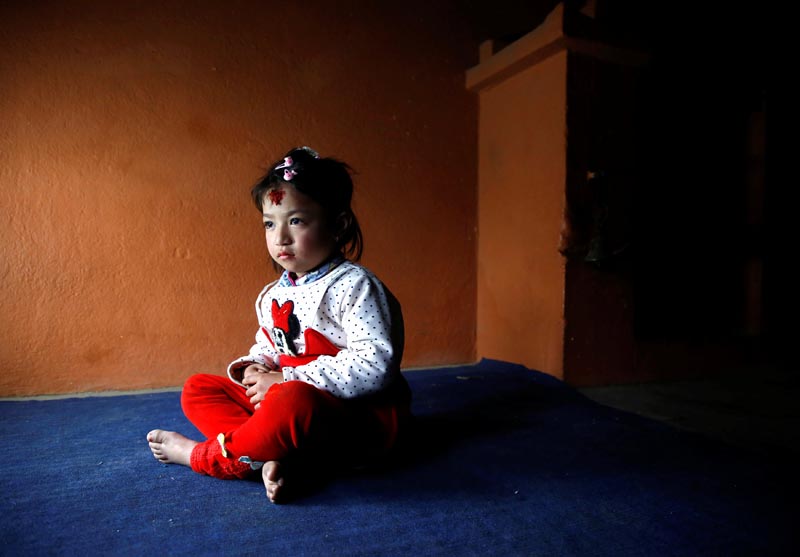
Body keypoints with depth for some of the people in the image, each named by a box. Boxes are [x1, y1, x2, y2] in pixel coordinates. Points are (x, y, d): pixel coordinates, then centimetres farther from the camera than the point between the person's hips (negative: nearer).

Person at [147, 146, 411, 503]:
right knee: (197, 389, 5)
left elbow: (374, 366, -24)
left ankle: (204, 456, -11)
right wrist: (252, 368, -2)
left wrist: (287, 379, -22)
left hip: (363, 419, -8)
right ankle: (270, 457, -21)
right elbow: (267, 346, 24)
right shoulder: (273, 295, 10)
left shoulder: (354, 286, -15)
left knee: (292, 400, -40)